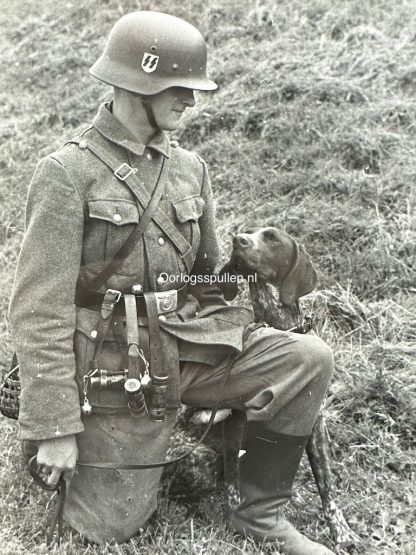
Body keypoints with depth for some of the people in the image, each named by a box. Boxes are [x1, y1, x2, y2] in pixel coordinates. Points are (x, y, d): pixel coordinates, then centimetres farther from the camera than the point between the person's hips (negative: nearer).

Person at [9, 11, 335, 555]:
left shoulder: (189, 167, 8)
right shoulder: (68, 173, -11)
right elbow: (41, 308, -14)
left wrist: (239, 360, 19)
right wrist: (54, 427, -16)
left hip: (186, 345, 5)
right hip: (113, 366, -5)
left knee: (308, 360, -15)